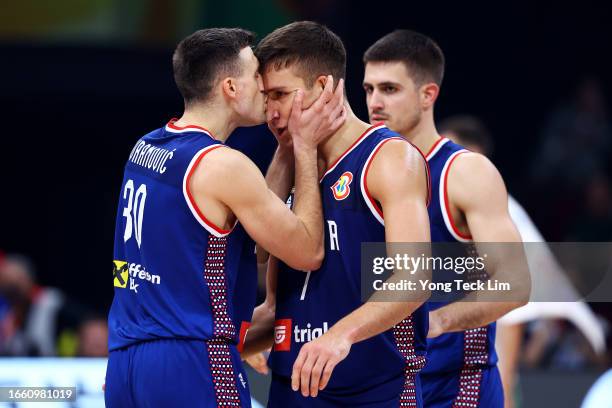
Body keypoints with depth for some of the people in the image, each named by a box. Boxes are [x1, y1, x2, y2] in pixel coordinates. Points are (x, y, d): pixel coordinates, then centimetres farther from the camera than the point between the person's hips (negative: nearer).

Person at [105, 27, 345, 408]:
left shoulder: (145, 148, 12)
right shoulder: (223, 165, -13)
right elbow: (308, 251, -4)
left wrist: (288, 145, 19)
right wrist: (305, 148, 0)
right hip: (191, 364, -8)